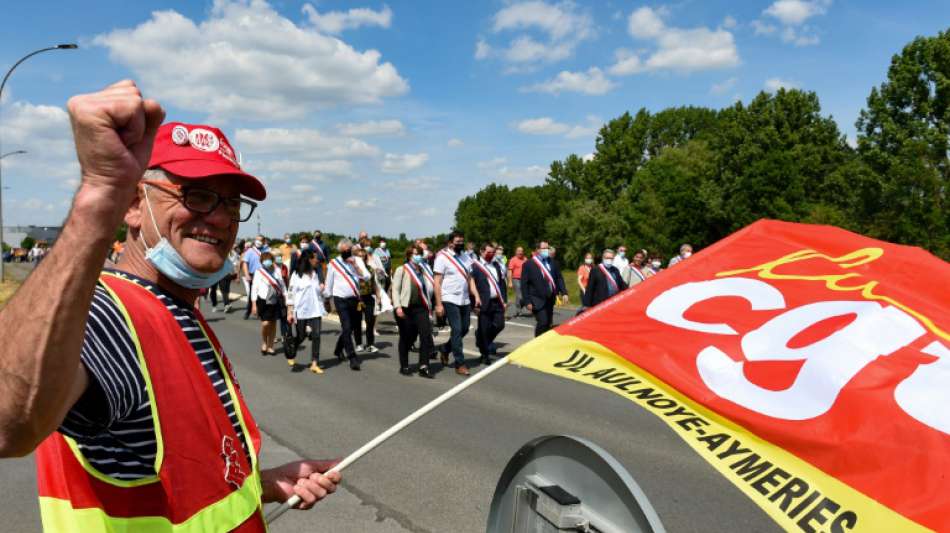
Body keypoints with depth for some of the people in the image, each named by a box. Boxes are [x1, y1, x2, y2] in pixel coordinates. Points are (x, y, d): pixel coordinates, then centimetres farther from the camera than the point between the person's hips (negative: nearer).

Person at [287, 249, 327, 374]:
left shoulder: (317, 274, 11)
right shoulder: (296, 275, -2)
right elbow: (291, 294, -3)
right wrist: (290, 312, -7)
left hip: (315, 311, 3)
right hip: (301, 311, -3)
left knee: (316, 336, -7)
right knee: (301, 337, 7)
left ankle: (314, 364, -4)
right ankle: (290, 356, 35)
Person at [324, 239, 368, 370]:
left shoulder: (356, 261, 4)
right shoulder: (333, 263, 0)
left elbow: (365, 277, -8)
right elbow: (329, 282, 7)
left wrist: (355, 265, -17)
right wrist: (328, 298, 9)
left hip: (354, 299, 4)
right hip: (341, 300, -3)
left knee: (349, 328, 16)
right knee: (347, 328, -11)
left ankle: (338, 349, 39)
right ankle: (352, 358, -8)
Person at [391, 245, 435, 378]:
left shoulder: (423, 271, 16)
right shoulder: (402, 270, 0)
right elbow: (395, 289, -6)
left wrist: (429, 307, 13)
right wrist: (397, 306, -17)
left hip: (420, 307, 4)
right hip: (405, 309, -4)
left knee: (426, 335, -11)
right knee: (406, 337, 5)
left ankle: (424, 367, -7)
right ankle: (404, 366, 20)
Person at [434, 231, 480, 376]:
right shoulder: (442, 257, -6)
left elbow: (469, 278, 15)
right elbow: (437, 282, -9)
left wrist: (476, 295, 2)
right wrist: (438, 304, -14)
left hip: (465, 300, 7)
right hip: (450, 300, -6)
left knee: (464, 330, 11)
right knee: (457, 330, -7)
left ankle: (445, 349, 33)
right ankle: (460, 364, 1)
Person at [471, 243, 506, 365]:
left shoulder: (496, 265, 14)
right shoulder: (475, 266, -7)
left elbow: (502, 283, 17)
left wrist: (504, 300, 10)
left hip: (497, 302, 6)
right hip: (484, 303, -6)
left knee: (499, 325, 3)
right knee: (484, 329, 0)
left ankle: (486, 341, 31)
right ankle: (485, 355, 14)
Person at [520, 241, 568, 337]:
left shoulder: (552, 263, 8)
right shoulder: (529, 264, -6)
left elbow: (559, 278, 12)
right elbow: (524, 284, -7)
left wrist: (564, 292, -2)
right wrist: (527, 301, -12)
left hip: (550, 299, 6)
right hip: (537, 300, -5)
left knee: (548, 323, 11)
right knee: (542, 322, -13)